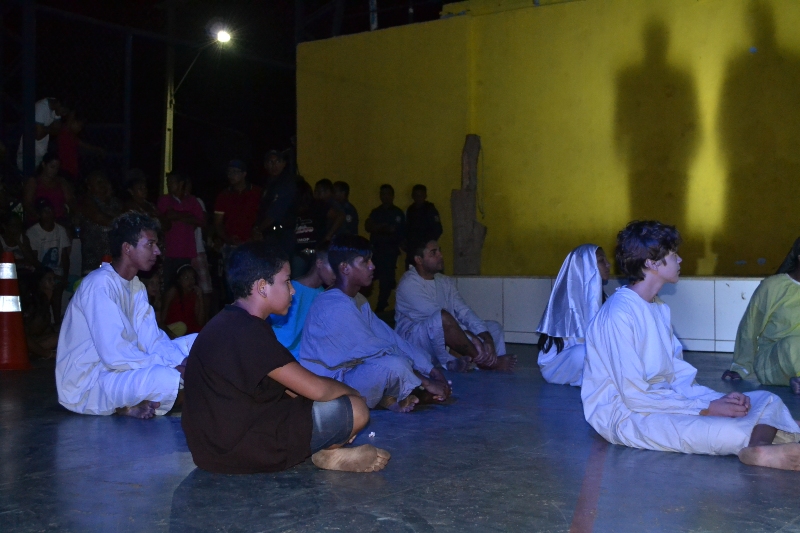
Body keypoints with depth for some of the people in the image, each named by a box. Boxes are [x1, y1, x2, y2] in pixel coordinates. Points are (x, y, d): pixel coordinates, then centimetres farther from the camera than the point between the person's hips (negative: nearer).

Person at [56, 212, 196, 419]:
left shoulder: (136, 287, 8)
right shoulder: (100, 285, -20)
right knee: (168, 379, -34)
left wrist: (186, 363, -16)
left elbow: (154, 341, 3)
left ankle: (133, 403, -6)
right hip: (87, 385, -10)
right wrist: (175, 368, -24)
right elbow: (115, 355, -28)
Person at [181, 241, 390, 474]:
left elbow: (285, 386, 16)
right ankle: (328, 454, 14)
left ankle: (327, 451, 3)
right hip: (241, 447, -10)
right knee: (356, 409, -10)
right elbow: (315, 388, -20)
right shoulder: (248, 332, -22)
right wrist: (350, 391, 1)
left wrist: (339, 390, 8)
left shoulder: (229, 324, 9)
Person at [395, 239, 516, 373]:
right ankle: (482, 360, -22)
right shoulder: (409, 284, -16)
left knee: (493, 327, 4)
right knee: (443, 318, -36)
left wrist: (487, 339, -19)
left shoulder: (446, 281, 9)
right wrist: (473, 339, -28)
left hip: (445, 342, 8)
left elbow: (464, 312, -3)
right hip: (415, 342, -8)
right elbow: (439, 317, -24)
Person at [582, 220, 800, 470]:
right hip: (626, 415, -10)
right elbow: (635, 397, -22)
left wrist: (719, 399, -9)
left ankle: (757, 450, -37)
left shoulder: (659, 308, 12)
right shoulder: (619, 314, -18)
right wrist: (707, 409, -19)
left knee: (767, 401, -8)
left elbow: (679, 375, 10)